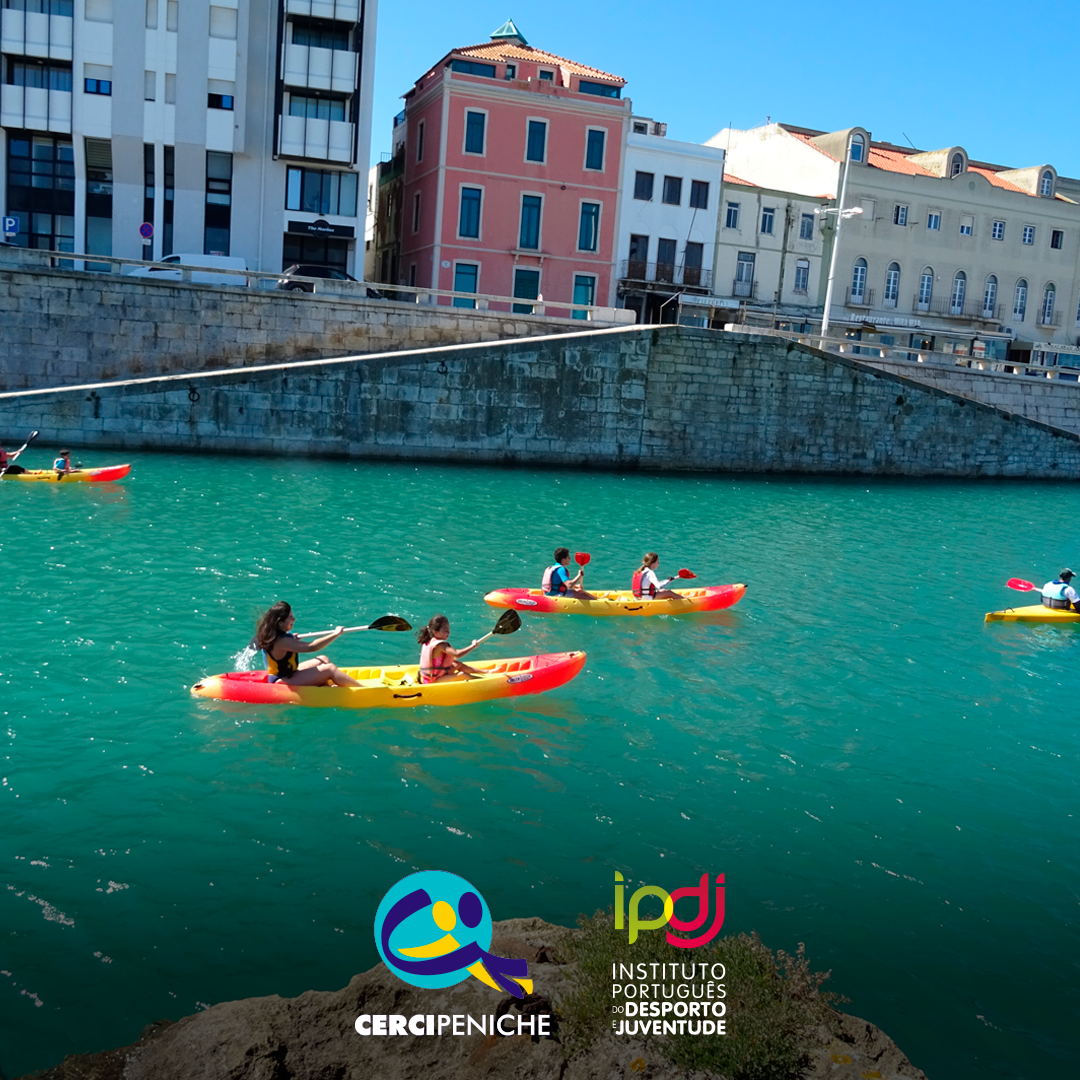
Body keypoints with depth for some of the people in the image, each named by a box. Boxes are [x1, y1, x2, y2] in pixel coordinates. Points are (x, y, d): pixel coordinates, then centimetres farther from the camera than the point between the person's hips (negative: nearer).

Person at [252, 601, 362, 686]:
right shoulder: (282, 641, -29)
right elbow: (311, 647, -34)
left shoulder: (271, 634, 1)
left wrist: (293, 640, 17)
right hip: (283, 683, -10)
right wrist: (336, 634, -29)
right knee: (330, 669, -16)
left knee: (323, 660, 12)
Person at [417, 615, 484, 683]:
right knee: (462, 674, -21)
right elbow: (457, 654, -33)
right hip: (434, 681, -10)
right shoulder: (440, 645, -25)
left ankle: (484, 672, 26)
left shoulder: (428, 642, 4)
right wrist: (473, 646, -24)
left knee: (458, 664, 18)